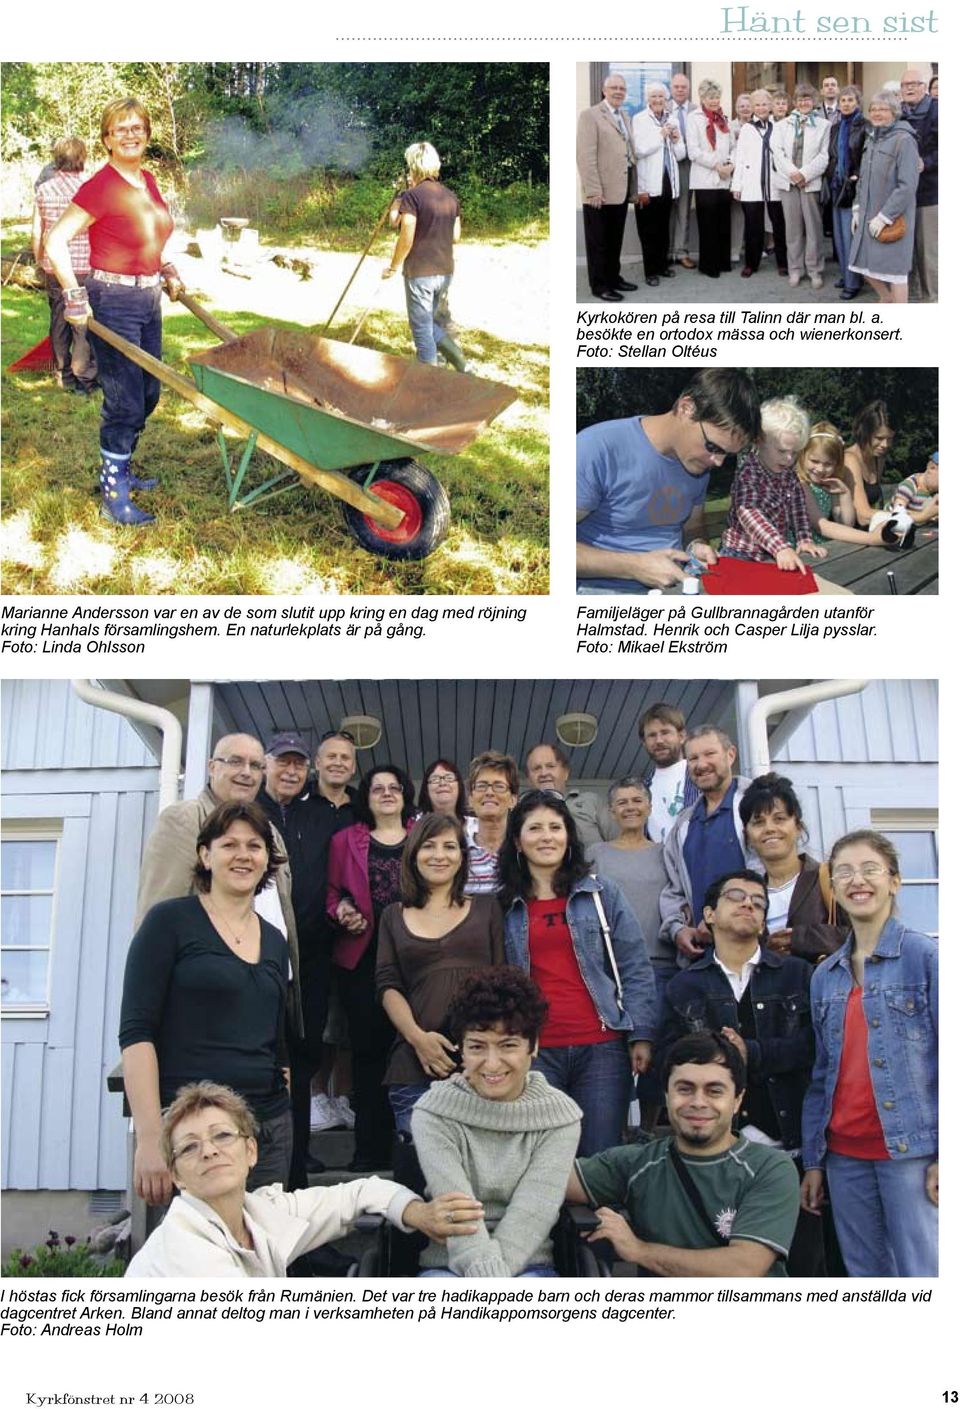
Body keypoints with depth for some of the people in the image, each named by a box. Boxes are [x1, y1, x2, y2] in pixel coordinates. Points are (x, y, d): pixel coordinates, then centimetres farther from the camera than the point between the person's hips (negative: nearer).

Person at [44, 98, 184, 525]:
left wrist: (168, 272, 17)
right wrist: (75, 297, -20)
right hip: (113, 301, -8)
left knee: (148, 394, 16)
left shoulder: (148, 181, 8)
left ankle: (119, 468, 34)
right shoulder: (100, 186, -15)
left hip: (148, 298, 8)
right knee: (124, 402, -6)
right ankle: (113, 494, 5)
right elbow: (56, 241, -17)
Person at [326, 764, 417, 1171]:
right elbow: (332, 892, 10)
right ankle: (370, 1147, 13)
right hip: (362, 956, 0)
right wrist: (342, 911, -9)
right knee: (368, 1048, 4)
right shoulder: (345, 840, 11)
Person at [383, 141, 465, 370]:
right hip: (445, 271, 6)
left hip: (419, 272, -6)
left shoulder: (412, 195, -12)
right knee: (437, 322, 20)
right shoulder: (451, 197, 8)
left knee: (422, 328, 2)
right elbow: (455, 236, 13)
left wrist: (393, 267, -5)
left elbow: (407, 237, -16)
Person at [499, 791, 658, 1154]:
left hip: (602, 1047, 0)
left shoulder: (603, 893, 6)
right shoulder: (504, 906, 9)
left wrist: (642, 1035, -3)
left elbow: (635, 970, 4)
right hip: (535, 1052, 1)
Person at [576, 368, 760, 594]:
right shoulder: (597, 449, -18)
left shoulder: (700, 464, 5)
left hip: (674, 584, 7)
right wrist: (634, 567, -22)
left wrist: (696, 546, -2)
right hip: (603, 587, -6)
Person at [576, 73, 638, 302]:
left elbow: (628, 152, 18)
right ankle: (599, 285, 9)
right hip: (601, 193, -7)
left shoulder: (623, 117, 17)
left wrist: (633, 187, 9)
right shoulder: (590, 115, -7)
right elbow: (585, 156, -15)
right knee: (599, 242, 2)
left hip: (621, 190, 7)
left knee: (615, 240, 14)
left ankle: (613, 277, 25)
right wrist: (593, 191, -21)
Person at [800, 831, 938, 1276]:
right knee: (864, 1275, 12)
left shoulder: (925, 956, -4)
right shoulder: (825, 975, 11)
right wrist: (812, 1161, 12)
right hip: (843, 1154, 5)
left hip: (909, 1151, -5)